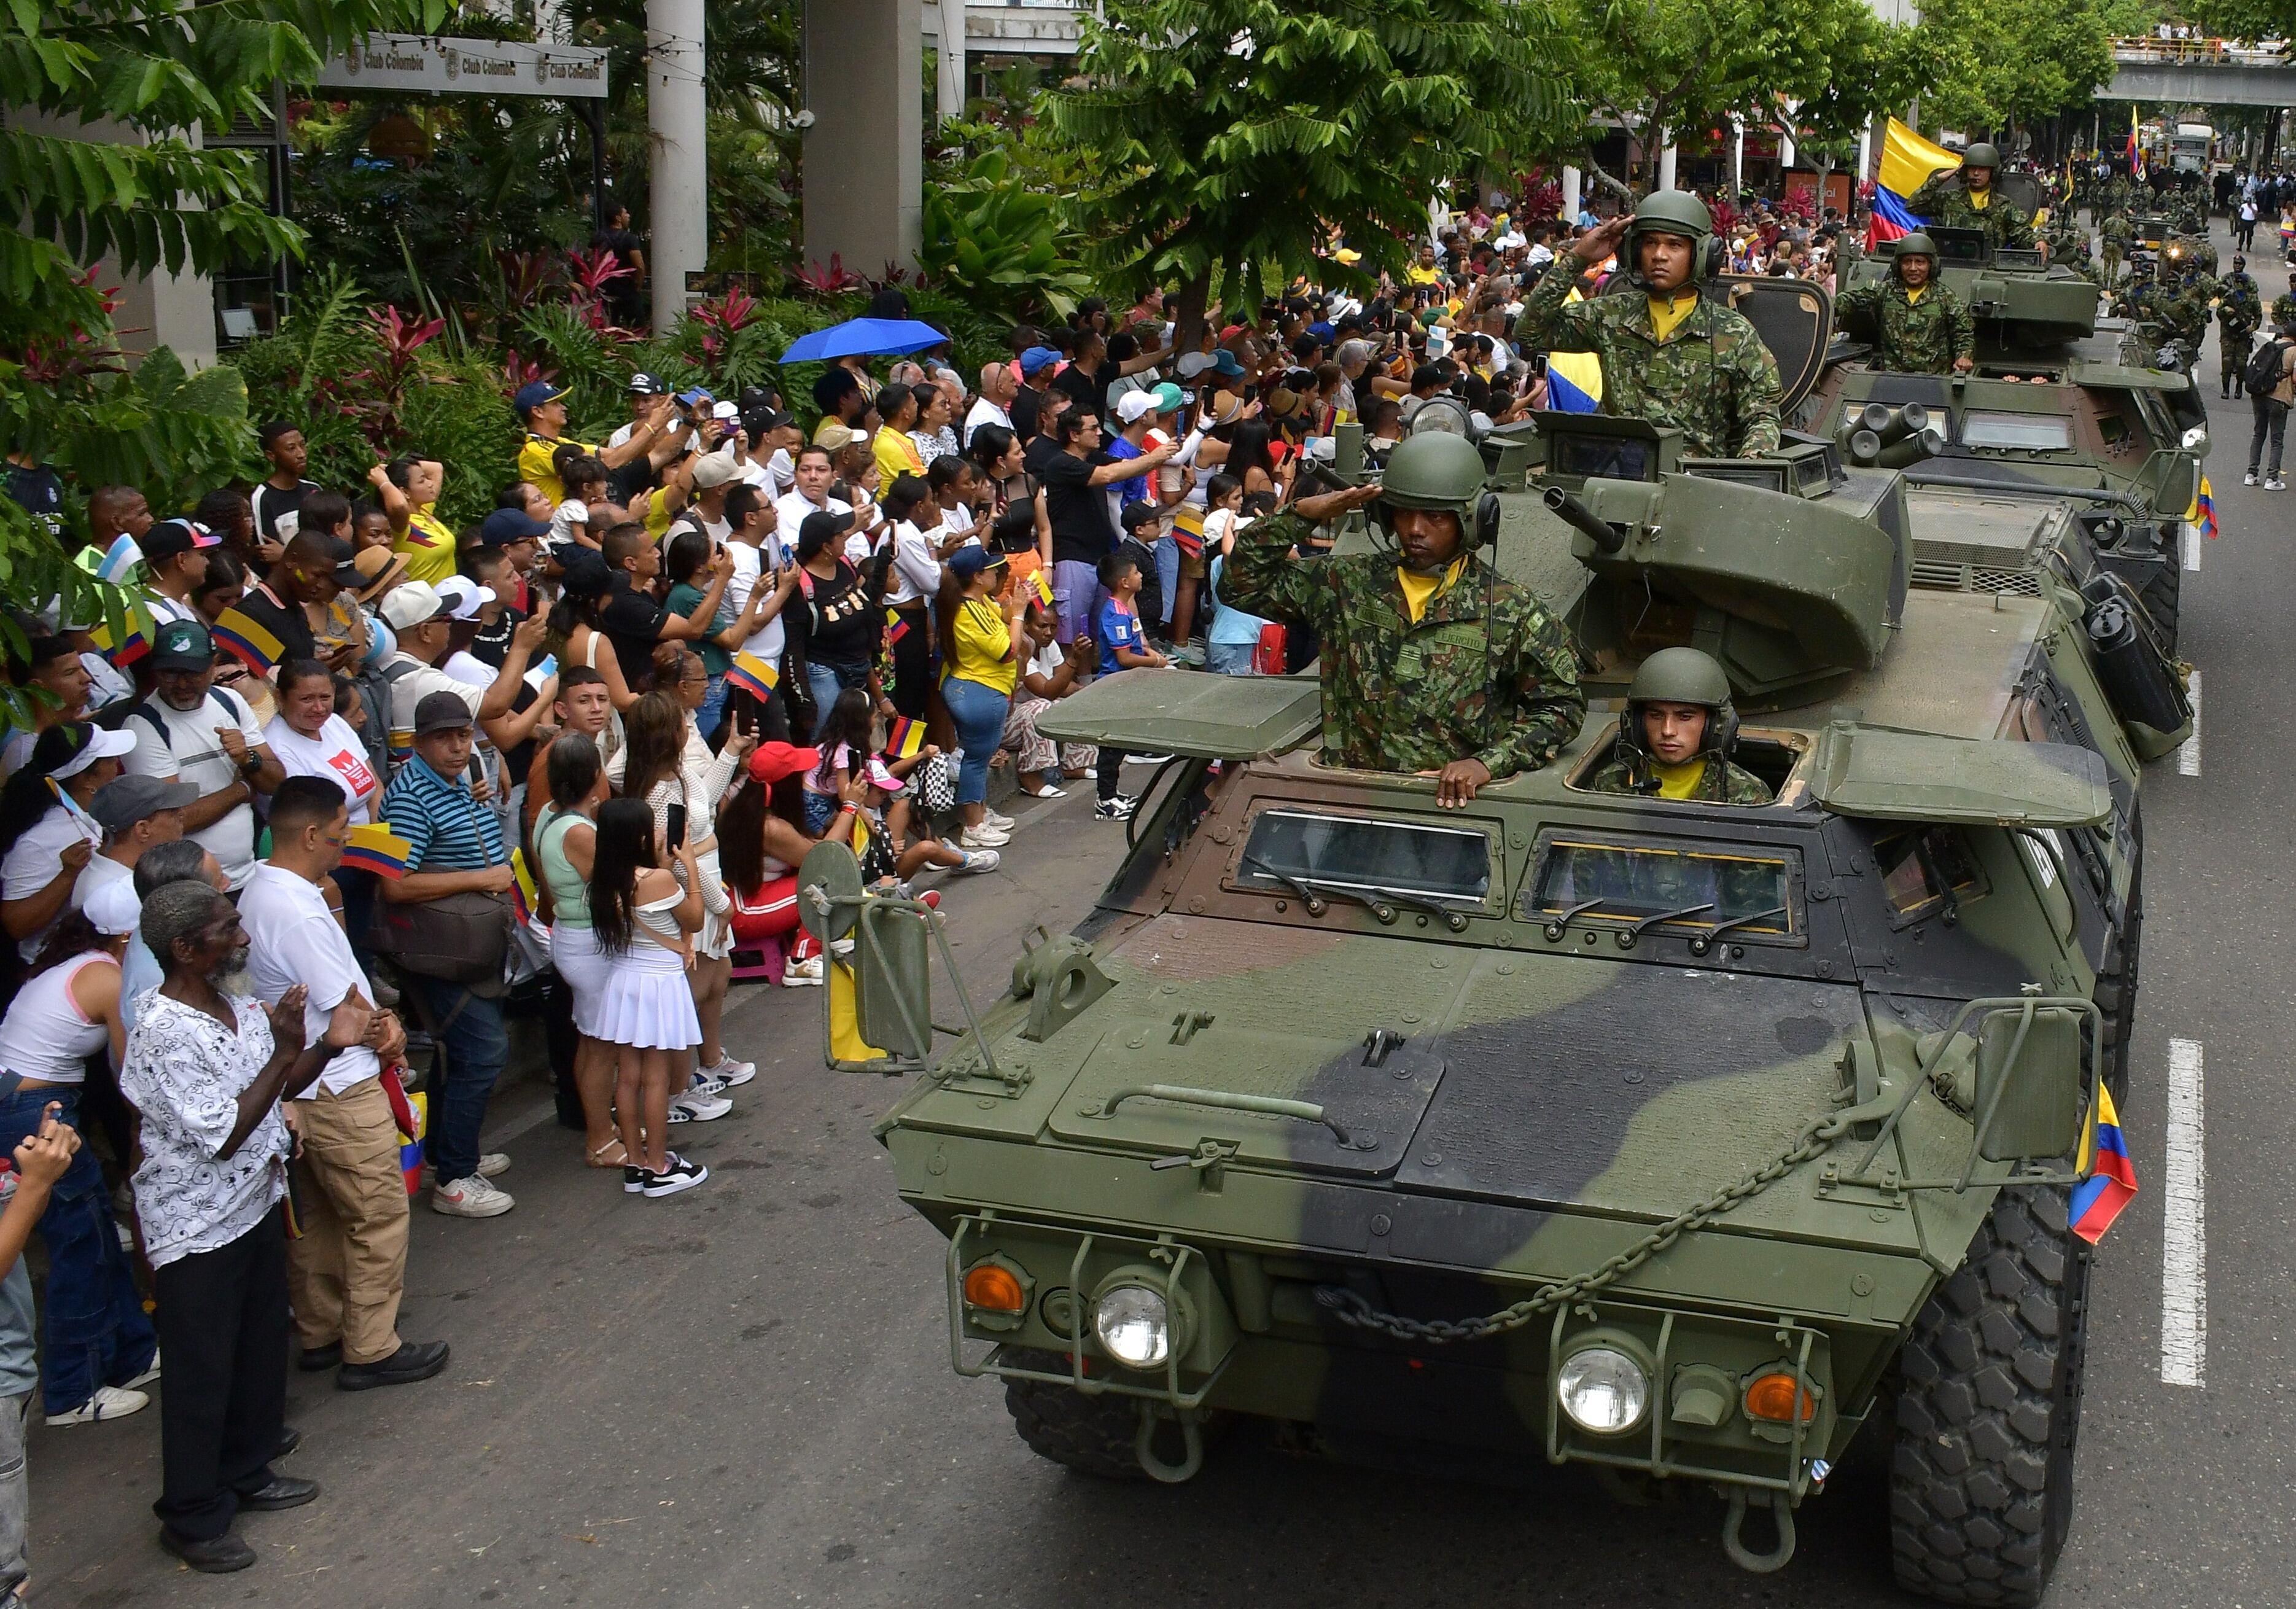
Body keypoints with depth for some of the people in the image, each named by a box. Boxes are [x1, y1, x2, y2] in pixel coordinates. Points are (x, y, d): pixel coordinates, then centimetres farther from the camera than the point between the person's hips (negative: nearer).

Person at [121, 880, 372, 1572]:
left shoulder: (236, 1004, 0)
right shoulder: (165, 1034, -26)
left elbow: (274, 1091, 11)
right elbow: (224, 1136, -27)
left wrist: (328, 1047, -7)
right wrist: (285, 1050, -28)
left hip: (256, 1202, 8)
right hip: (197, 1226, -8)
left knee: (261, 1351, 21)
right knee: (201, 1375, 5)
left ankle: (246, 1472, 40)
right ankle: (192, 1519, 20)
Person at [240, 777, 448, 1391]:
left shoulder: (261, 891, 6)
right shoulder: (299, 913, -26)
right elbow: (352, 1016, -19)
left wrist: (381, 1018, -5)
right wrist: (388, 1034, 1)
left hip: (296, 1086, 10)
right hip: (340, 1092, -10)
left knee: (316, 1217, 19)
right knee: (379, 1219, 2)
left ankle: (321, 1334, 31)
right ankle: (370, 1352, 10)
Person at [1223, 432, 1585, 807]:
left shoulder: (1511, 610, 5)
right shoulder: (1348, 583, 13)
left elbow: (1562, 705, 6)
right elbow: (1245, 582, 17)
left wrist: (1487, 762, -10)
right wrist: (1301, 515, 4)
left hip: (1454, 800, -1)